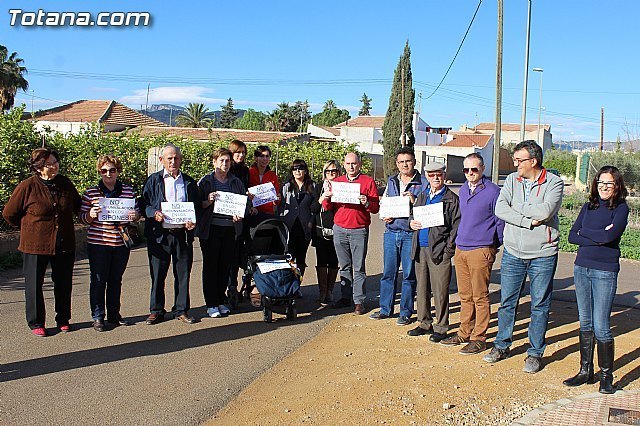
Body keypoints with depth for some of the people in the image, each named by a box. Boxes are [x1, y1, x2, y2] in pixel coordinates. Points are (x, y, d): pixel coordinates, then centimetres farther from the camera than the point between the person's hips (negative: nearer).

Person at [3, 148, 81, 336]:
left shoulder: (65, 184, 1)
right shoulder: (27, 186, -10)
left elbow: (77, 206, 21)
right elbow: (9, 214, 1)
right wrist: (29, 227, 8)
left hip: (64, 244, 3)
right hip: (35, 245, -3)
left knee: (63, 284, 12)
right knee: (34, 284, 6)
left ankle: (63, 320, 27)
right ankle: (36, 323, 21)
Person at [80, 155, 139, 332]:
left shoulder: (129, 191, 6)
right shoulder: (90, 193, 0)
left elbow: (136, 212, 14)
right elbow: (83, 217, 4)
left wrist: (135, 215, -9)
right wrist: (90, 215, -18)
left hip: (121, 242, 3)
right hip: (98, 243, -2)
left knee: (116, 280, 13)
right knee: (98, 280, 3)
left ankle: (114, 314, 25)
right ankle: (97, 317, 14)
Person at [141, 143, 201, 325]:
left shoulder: (189, 182, 12)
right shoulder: (153, 180, 6)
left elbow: (197, 206, 14)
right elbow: (144, 204, 5)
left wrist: (192, 221, -5)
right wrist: (154, 213, -15)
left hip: (183, 234, 2)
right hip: (159, 235, -1)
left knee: (183, 274, 6)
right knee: (157, 274, 5)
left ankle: (181, 310, 18)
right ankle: (156, 310, 18)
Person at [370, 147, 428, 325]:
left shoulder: (423, 183, -1)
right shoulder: (391, 181, 13)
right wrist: (384, 216, 1)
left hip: (410, 234, -4)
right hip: (391, 232, 4)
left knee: (409, 275, 3)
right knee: (388, 273, 9)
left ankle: (406, 312, 14)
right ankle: (385, 309, 21)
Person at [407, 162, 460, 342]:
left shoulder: (452, 199, -2)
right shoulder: (421, 197, 16)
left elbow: (456, 227, -6)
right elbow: (414, 217, 24)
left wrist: (448, 250, -13)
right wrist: (412, 223, 0)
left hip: (440, 251, -6)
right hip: (420, 249, 6)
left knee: (440, 291, -1)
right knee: (421, 289, 12)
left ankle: (441, 328, 10)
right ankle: (425, 323, 24)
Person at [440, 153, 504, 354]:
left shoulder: (492, 191, -9)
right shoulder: (463, 190, 12)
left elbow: (501, 221, -5)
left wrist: (494, 246, -1)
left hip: (481, 251, -7)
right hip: (460, 249, 7)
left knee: (480, 297, 0)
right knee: (465, 296, 14)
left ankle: (479, 338, 8)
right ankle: (465, 333, 24)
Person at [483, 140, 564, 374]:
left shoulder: (554, 182, -6)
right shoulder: (512, 180, 4)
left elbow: (546, 211, -22)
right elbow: (500, 209, -9)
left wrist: (515, 208, -10)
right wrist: (528, 221, -18)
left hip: (543, 255, -3)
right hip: (513, 253, 3)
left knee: (540, 305, 8)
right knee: (506, 301, 11)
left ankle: (535, 352, 21)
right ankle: (502, 346, 26)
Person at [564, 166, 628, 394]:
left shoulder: (621, 208, -3)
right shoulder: (588, 207, 11)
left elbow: (611, 235, -20)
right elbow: (572, 236, 2)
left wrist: (584, 232, -5)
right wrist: (598, 238, -12)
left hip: (605, 272, -5)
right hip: (581, 268, 5)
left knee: (601, 327, -5)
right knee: (585, 324, 12)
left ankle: (606, 376, 10)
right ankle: (585, 371, 22)